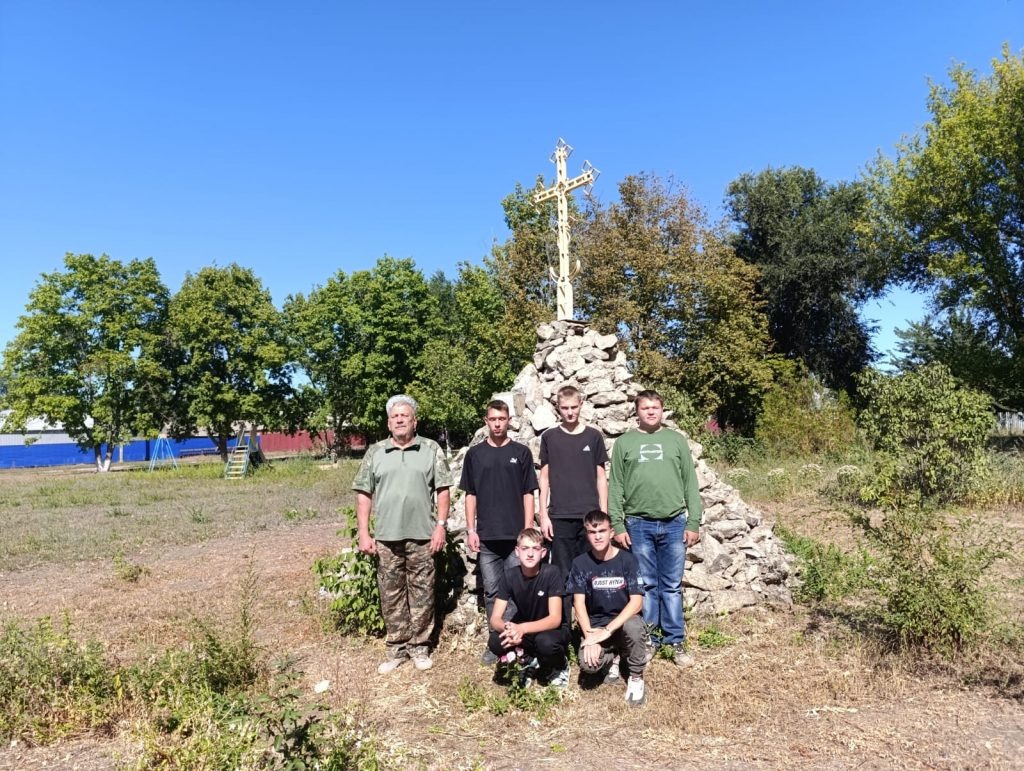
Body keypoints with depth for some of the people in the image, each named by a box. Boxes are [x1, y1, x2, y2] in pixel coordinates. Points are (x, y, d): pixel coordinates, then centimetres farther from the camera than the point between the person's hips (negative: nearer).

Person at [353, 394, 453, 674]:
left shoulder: (431, 449, 3)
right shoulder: (375, 452, 6)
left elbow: (442, 491, 1)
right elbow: (364, 495, 5)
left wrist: (440, 525, -6)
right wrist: (364, 533, -1)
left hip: (422, 535, -1)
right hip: (386, 537, 2)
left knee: (421, 593, 7)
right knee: (391, 595, 9)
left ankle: (419, 646, 22)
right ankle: (397, 648, 23)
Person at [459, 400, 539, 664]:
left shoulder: (521, 452, 2)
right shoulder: (475, 454, 5)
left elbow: (528, 494, 2)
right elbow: (471, 494, 7)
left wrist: (528, 530, -5)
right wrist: (471, 530, 0)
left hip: (516, 535, -1)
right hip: (487, 536, 1)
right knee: (492, 592, 9)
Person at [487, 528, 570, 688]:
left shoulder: (552, 573, -23)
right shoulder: (509, 576, -14)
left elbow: (555, 619, -28)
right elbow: (495, 619, -16)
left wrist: (523, 628, -44)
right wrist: (508, 628, -40)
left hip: (552, 629, -3)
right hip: (523, 631, 3)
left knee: (545, 642, -37)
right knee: (495, 642, -26)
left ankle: (559, 665, -2)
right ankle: (531, 661, 3)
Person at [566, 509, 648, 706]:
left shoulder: (627, 560, -11)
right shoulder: (580, 563, -6)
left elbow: (637, 602, -18)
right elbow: (579, 604, -7)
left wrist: (608, 631, -25)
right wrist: (589, 636, -21)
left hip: (624, 620, -1)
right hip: (595, 625, 1)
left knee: (634, 626, -37)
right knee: (588, 664, -28)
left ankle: (636, 677, -8)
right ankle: (611, 657, 10)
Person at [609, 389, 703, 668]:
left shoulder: (676, 440, 8)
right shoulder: (624, 442, 5)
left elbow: (690, 483, 6)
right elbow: (615, 487, 3)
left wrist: (693, 523, 0)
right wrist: (617, 525, -4)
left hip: (674, 524, 1)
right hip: (639, 525, 0)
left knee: (672, 586, 8)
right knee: (646, 585, 7)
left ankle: (676, 641, 18)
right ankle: (648, 640, 19)